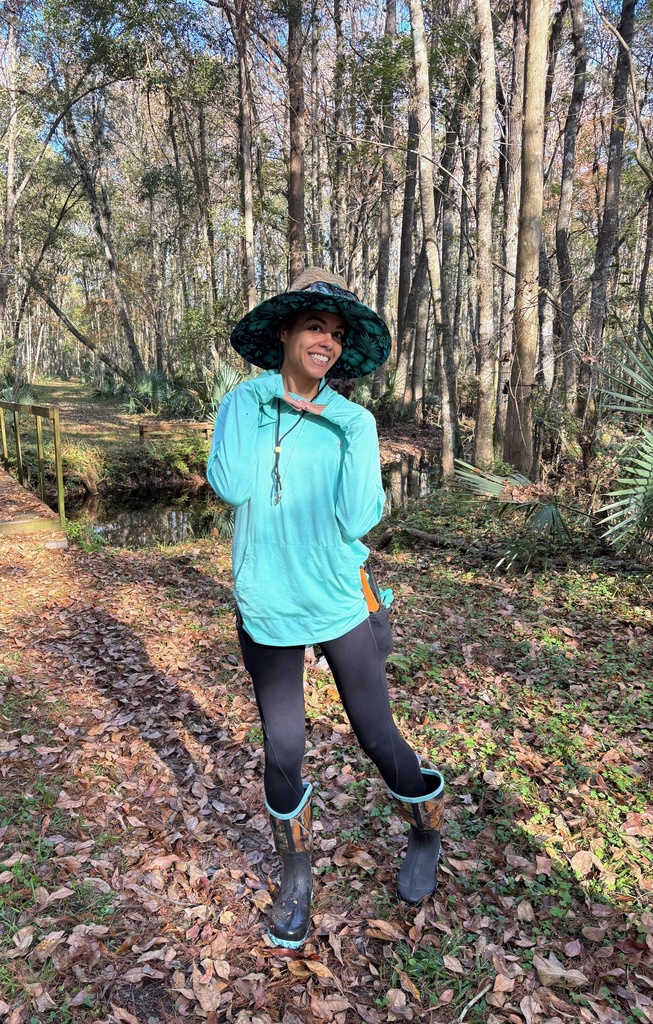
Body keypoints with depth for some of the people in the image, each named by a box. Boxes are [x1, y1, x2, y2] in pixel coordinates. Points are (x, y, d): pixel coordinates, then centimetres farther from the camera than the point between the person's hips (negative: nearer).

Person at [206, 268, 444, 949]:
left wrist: (354, 435, -15)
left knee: (378, 737, 10)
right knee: (283, 750, 10)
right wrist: (259, 402, -13)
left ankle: (426, 833, 40)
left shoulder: (354, 421, -4)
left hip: (341, 604, 0)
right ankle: (296, 873, 36)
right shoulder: (243, 403, -2)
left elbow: (359, 519, -13)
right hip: (266, 607, 1)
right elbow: (231, 487, -19)